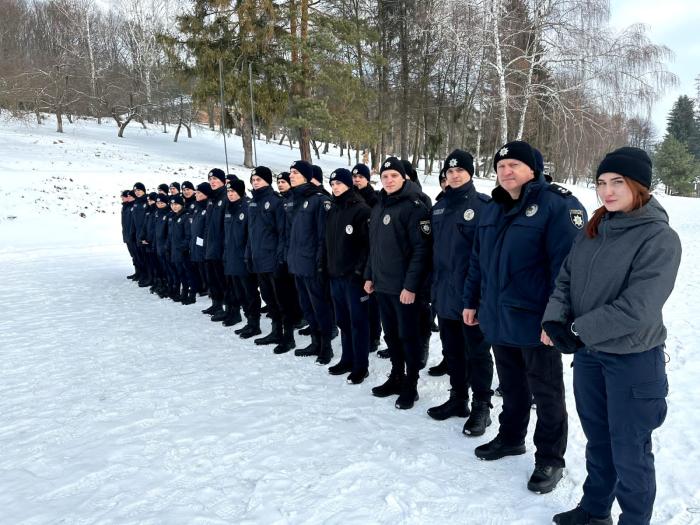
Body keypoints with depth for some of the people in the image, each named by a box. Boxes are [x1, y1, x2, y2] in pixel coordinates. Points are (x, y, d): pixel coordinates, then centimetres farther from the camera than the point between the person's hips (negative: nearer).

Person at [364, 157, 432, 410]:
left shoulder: (414, 207, -11)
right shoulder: (379, 207, 13)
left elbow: (421, 249, -17)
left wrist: (411, 285, -20)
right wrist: (370, 275, 15)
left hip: (405, 287, -7)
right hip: (383, 285, 7)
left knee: (409, 336, 4)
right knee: (391, 335, 16)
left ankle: (410, 386, 17)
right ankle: (396, 377, 31)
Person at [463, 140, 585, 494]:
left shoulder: (557, 204, -12)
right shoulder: (492, 209, 12)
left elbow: (567, 264, -19)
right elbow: (478, 261, 18)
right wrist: (471, 301, 18)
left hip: (536, 320, -6)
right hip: (498, 318, 7)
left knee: (546, 392, 8)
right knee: (511, 386, 22)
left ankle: (550, 459, 23)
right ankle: (510, 437, 40)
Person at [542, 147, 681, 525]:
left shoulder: (660, 238, -16)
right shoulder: (593, 230, 3)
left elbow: (638, 308, -24)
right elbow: (565, 279, 5)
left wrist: (578, 330, -20)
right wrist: (554, 320, -12)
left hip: (633, 359, -6)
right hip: (588, 353, 6)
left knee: (630, 451, 8)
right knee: (597, 439, 22)